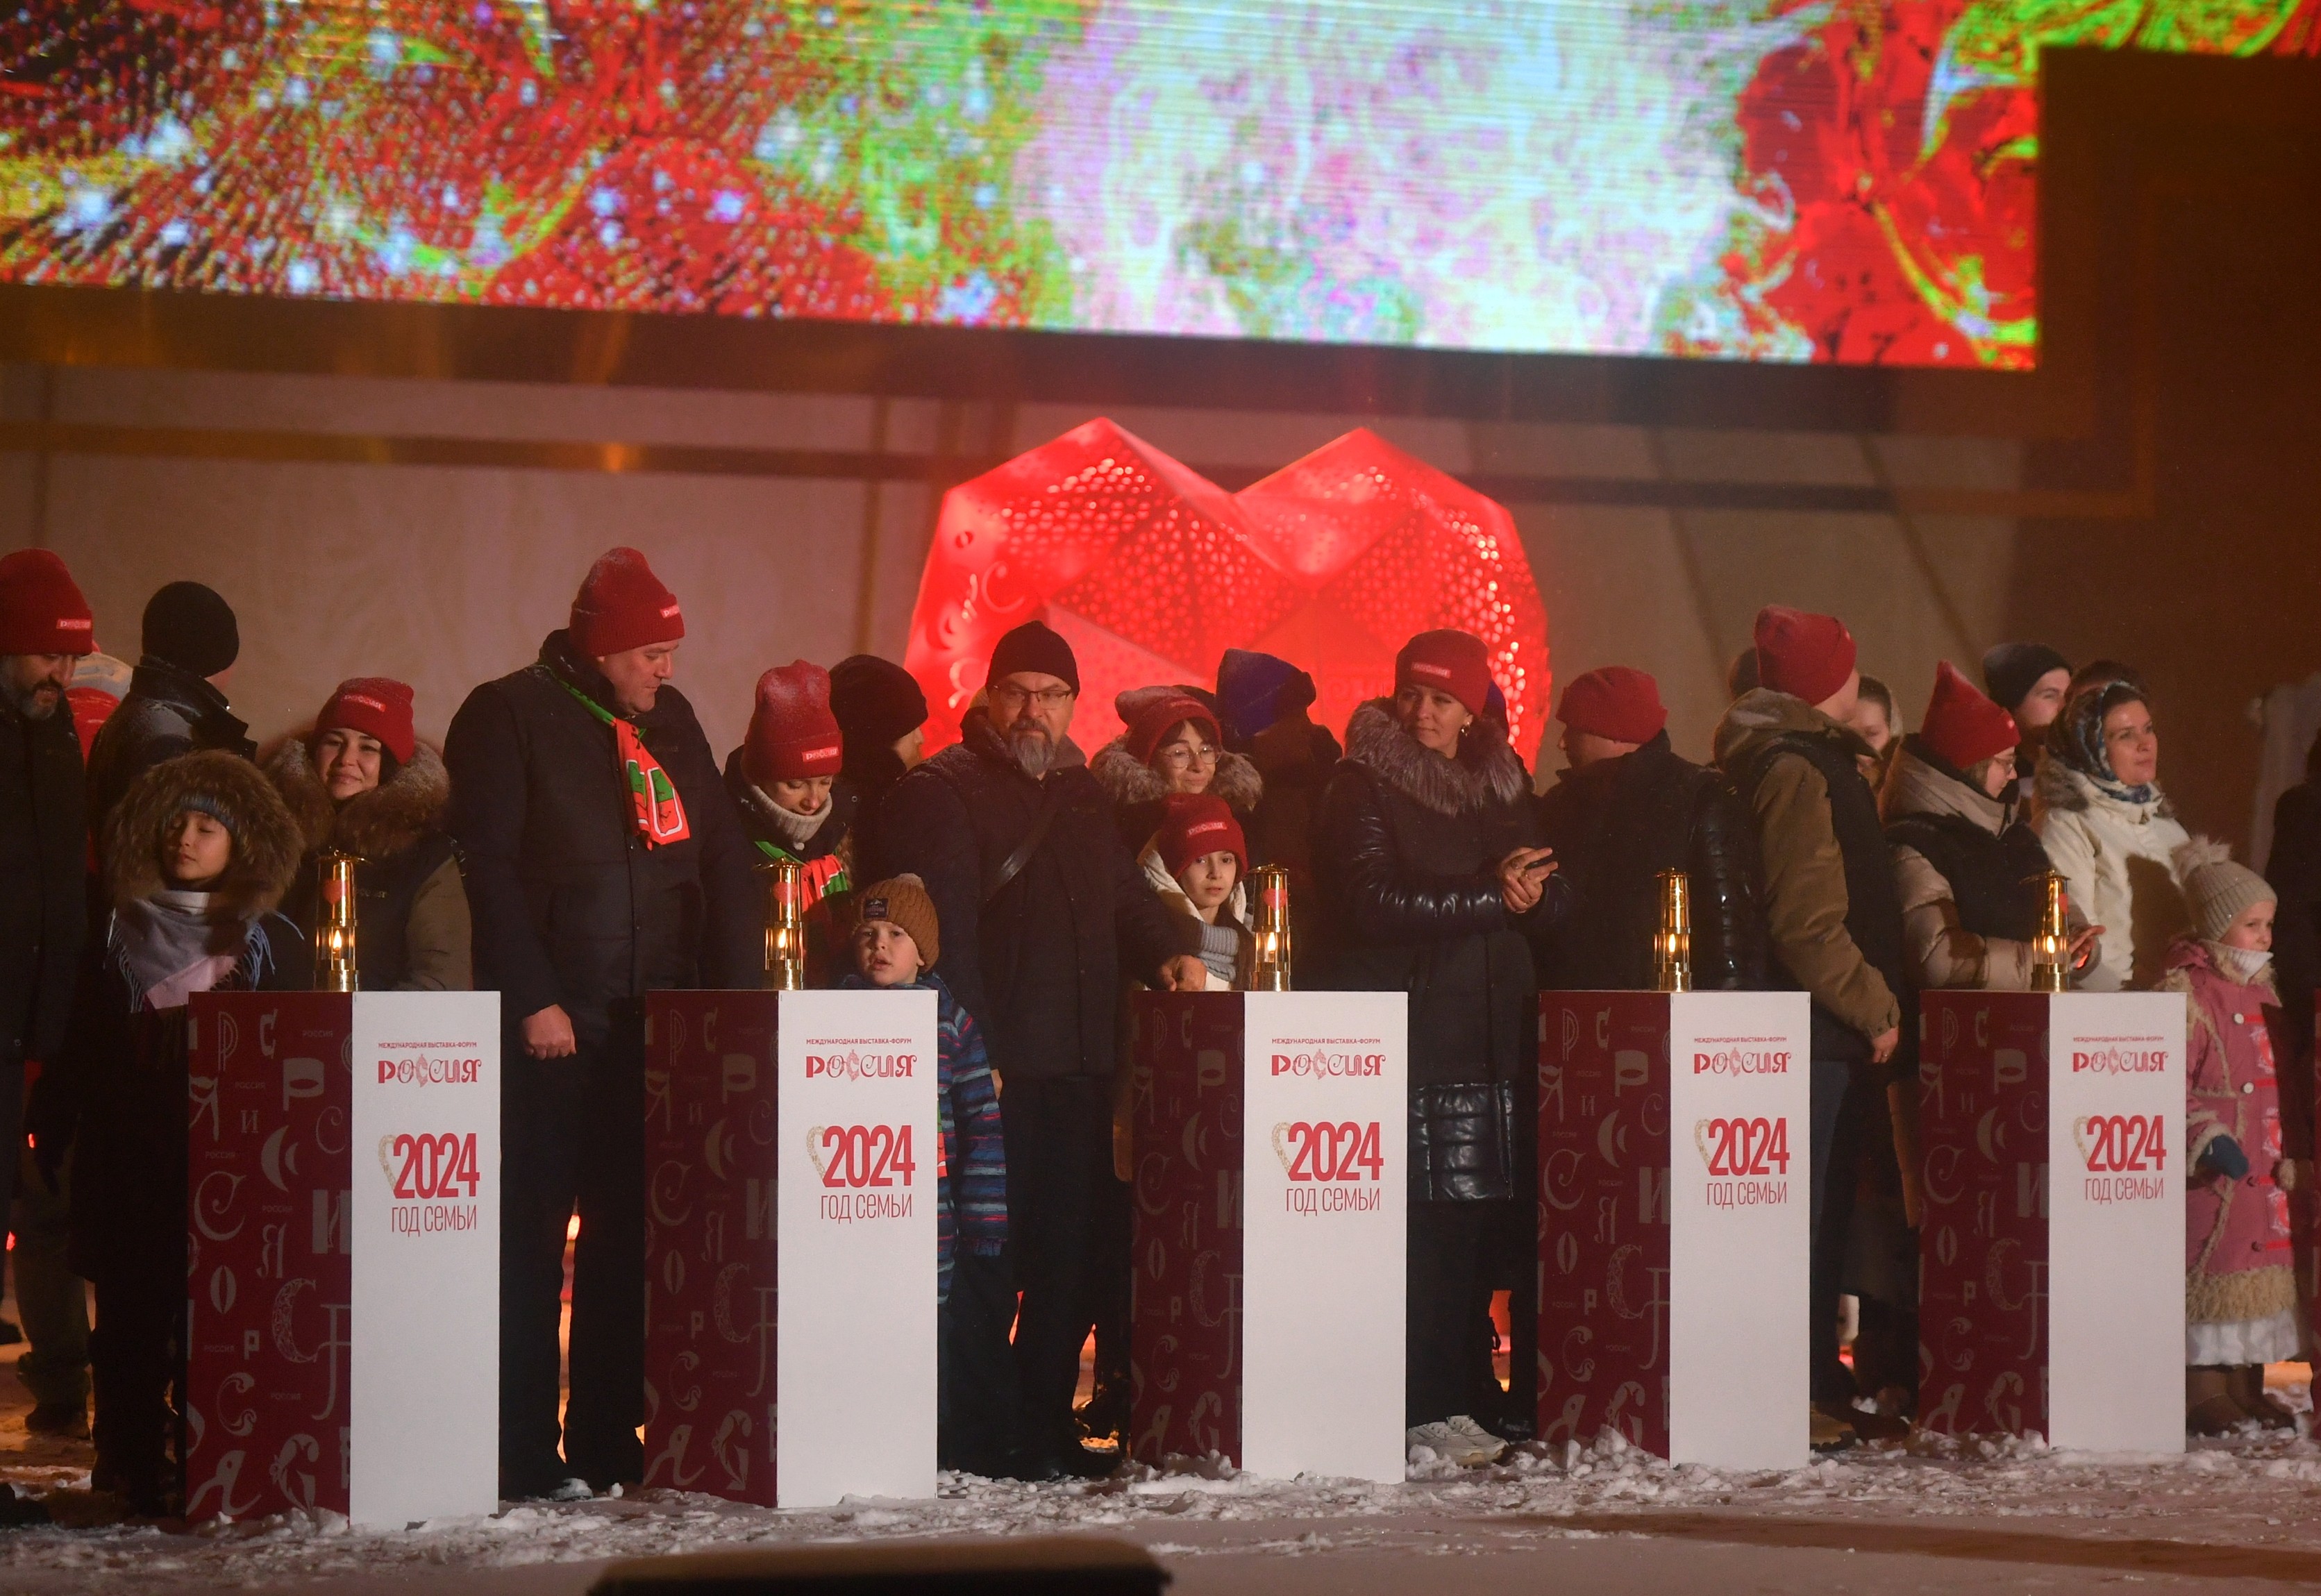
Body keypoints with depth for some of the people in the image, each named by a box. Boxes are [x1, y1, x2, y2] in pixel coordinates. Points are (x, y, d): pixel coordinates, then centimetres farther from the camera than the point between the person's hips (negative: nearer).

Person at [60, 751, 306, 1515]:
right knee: (132, 1316, -2)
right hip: (131, 1164, 1)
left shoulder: (273, 943, 10)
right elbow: (83, 1057, 10)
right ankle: (135, 1469, 2)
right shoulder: (119, 938, 12)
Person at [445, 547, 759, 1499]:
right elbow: (489, 868, -10)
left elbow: (722, 859, 14)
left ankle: (607, 1445, 14)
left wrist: (739, 994, 5)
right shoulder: (509, 718, -4)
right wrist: (531, 999, -16)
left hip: (655, 1025, 6)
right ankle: (524, 1456, 0)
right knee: (533, 1234, -3)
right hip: (553, 1026, -6)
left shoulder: (670, 722, 14)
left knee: (631, 1236, 8)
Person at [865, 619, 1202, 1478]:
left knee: (1078, 1251, 7)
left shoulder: (1081, 794, 19)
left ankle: (1046, 1429, 16)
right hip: (995, 1071, -7)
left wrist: (1168, 952, 6)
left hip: (1079, 1066, 7)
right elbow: (942, 932, -13)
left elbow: (1124, 896, 29)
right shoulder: (942, 793, -5)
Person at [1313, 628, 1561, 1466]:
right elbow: (1374, 902, -13)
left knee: (1475, 1221, 1)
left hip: (1489, 1032, 5)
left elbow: (1550, 893, 14)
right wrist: (1488, 897, -14)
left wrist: (1530, 887, -10)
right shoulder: (1365, 786, -1)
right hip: (1404, 1037, -5)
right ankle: (1422, 1407, -8)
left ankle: (1461, 1391, 7)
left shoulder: (1503, 786, 18)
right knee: (1417, 1227, -10)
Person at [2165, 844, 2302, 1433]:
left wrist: (2291, 1160, 20)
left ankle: (2247, 1389, 18)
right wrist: (2208, 1137, -25)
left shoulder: (2260, 991, 17)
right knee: (2209, 1271, -5)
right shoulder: (2186, 994, -10)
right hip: (2211, 1172, -8)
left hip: (2263, 1177, 8)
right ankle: (2202, 1394, 1)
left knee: (2260, 1267, 10)